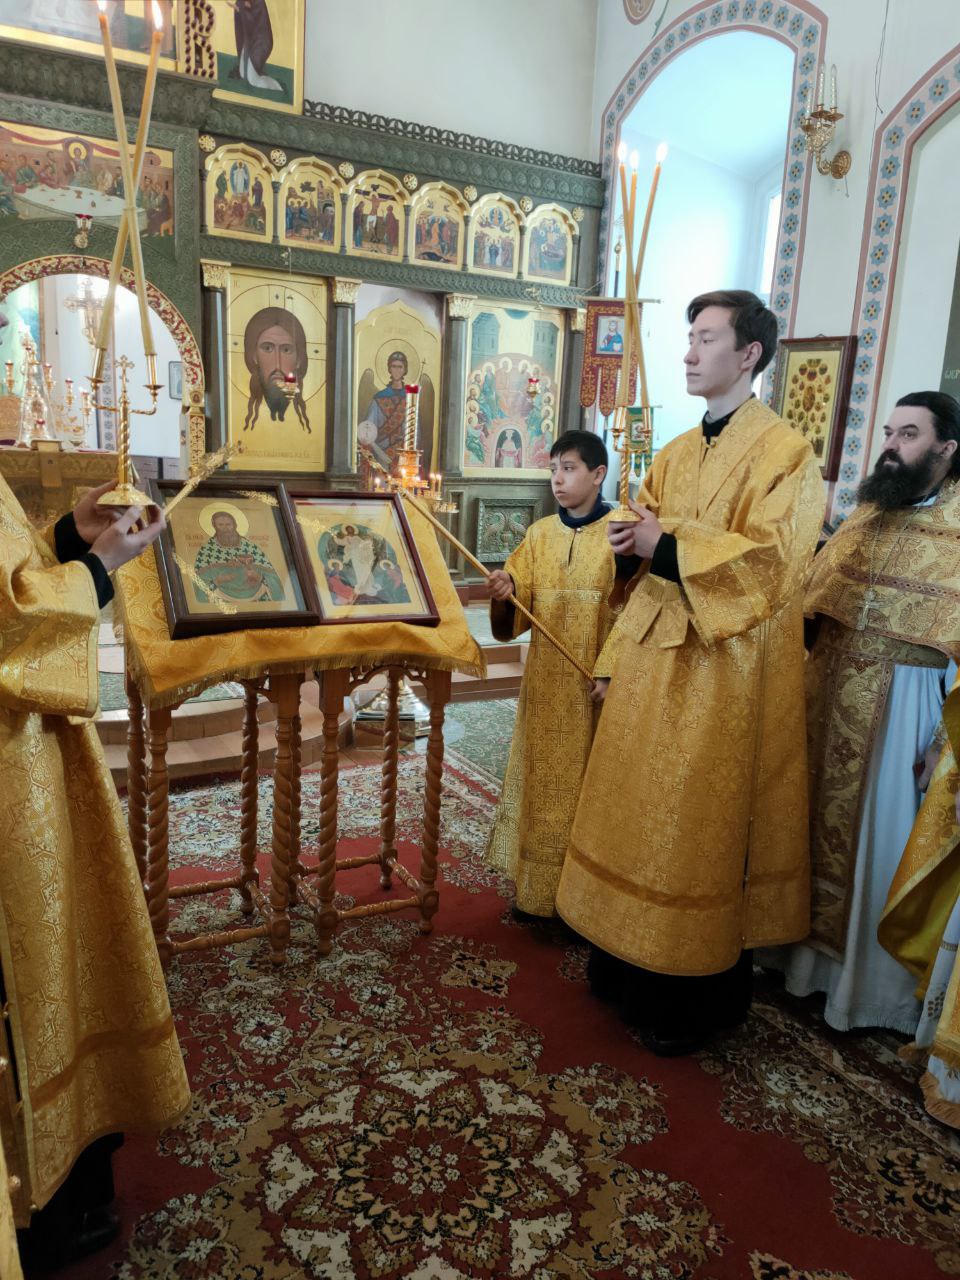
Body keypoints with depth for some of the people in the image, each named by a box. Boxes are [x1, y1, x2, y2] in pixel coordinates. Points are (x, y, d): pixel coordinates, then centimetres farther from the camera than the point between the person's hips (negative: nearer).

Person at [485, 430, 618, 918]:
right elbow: (508, 624, 4)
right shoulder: (539, 534, 6)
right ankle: (537, 890, 25)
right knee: (541, 780, 10)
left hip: (596, 683, -3)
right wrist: (501, 594, -16)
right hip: (545, 682, 4)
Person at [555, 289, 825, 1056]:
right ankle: (630, 965, 30)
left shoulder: (785, 453, -9)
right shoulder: (676, 455, 14)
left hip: (726, 668, -7)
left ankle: (698, 999, 20)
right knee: (640, 810, 13)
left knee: (702, 827, 2)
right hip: (655, 658, 7)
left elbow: (770, 562, -19)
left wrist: (665, 547, -17)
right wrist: (616, 659, 5)